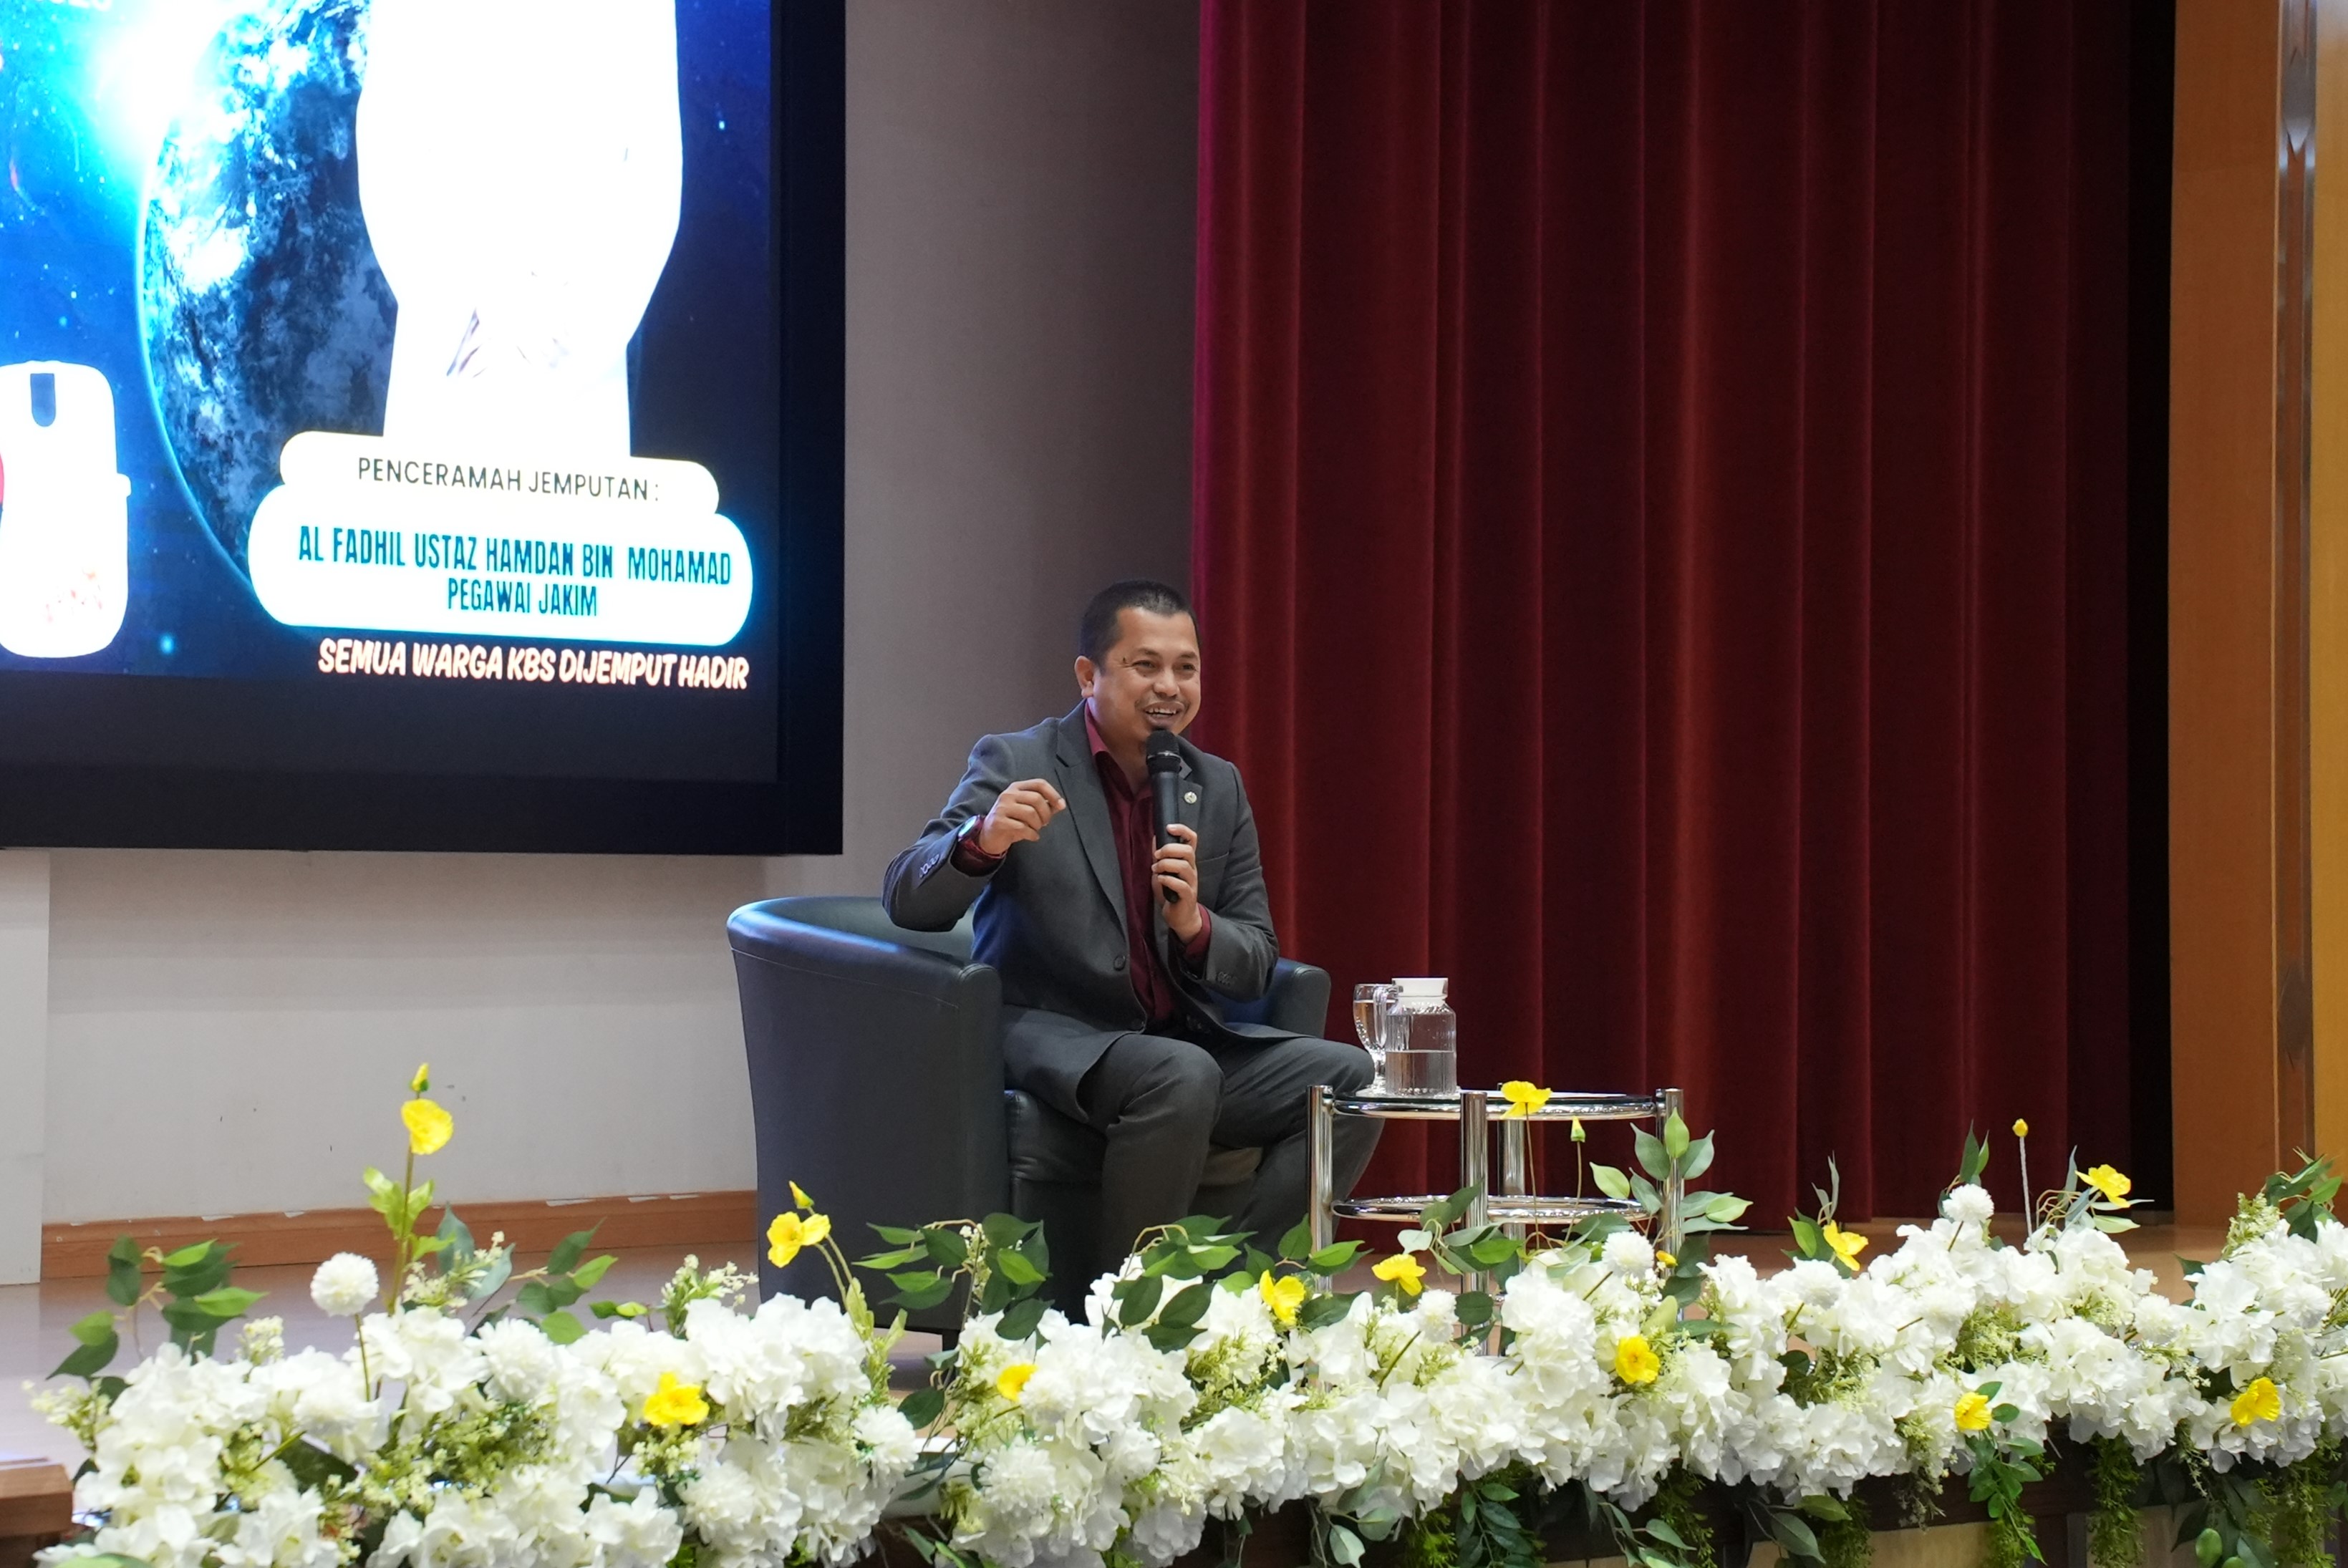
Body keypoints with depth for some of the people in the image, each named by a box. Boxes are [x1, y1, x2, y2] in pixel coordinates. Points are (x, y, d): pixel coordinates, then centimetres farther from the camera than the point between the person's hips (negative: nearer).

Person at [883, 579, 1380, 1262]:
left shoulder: (1219, 787, 9)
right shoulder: (1013, 765, -3)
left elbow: (1257, 966, 8)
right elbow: (906, 903, -11)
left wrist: (1194, 923, -15)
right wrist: (982, 840, -31)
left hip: (1186, 1041, 6)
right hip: (1050, 1036, -5)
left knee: (1354, 1079, -13)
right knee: (1182, 1076, -34)